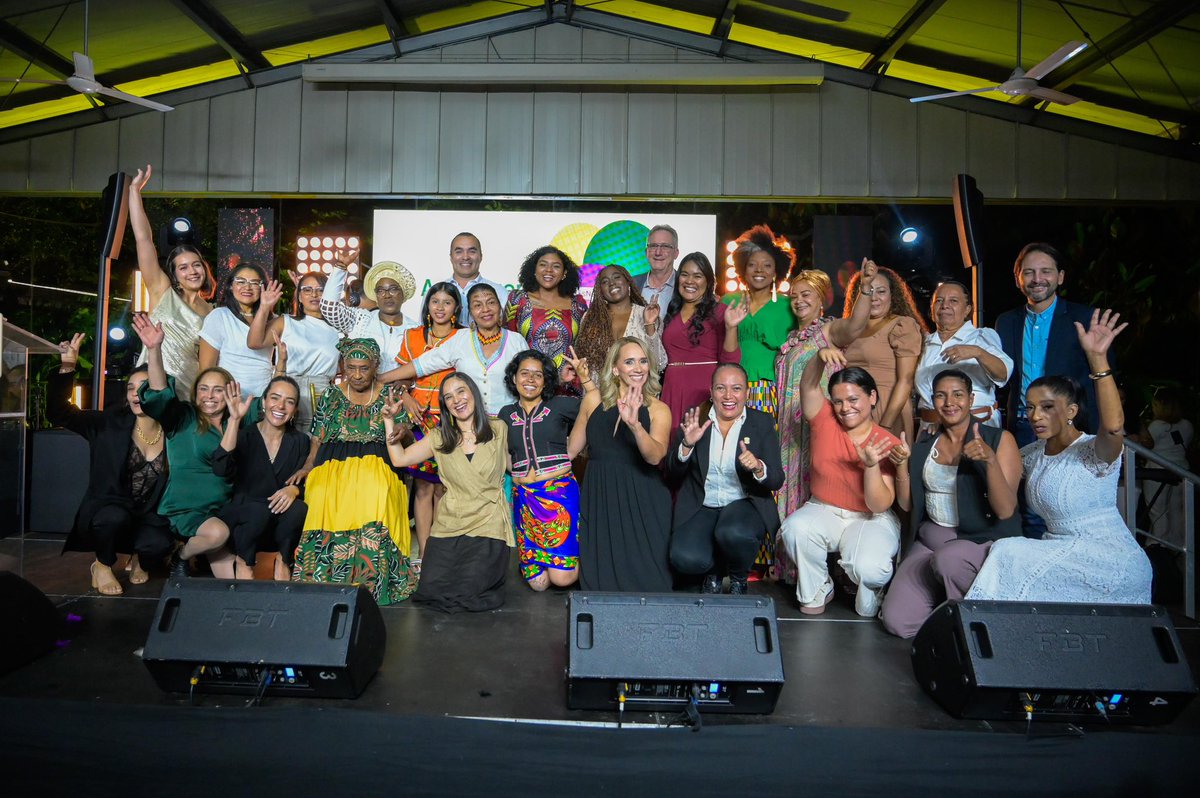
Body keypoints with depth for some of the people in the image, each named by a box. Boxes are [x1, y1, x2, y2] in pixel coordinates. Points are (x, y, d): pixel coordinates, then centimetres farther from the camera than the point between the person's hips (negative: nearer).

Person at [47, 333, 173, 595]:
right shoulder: (110, 423, -6)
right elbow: (58, 413, -15)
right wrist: (67, 368, -27)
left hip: (148, 517, 1)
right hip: (107, 511, 0)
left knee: (159, 544, -30)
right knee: (116, 517, -35)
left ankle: (138, 559, 10)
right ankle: (102, 564, -2)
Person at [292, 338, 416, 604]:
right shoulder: (331, 395, 17)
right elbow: (317, 442, 16)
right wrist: (306, 468, -1)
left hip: (375, 470, -2)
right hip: (332, 469, 2)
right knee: (326, 502, -32)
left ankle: (369, 586, -25)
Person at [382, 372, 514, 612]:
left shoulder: (499, 430, 5)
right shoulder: (439, 438, 11)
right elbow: (399, 459, 7)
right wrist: (389, 420, 4)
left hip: (488, 524, -3)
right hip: (449, 526, 3)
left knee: (468, 594, -16)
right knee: (431, 590, -11)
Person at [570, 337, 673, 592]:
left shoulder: (658, 410, -3)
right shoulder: (593, 400, 2)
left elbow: (655, 457, -23)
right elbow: (571, 450, 11)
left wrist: (634, 424, -39)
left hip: (642, 502, -2)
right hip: (599, 499, 2)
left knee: (646, 582, -2)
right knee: (600, 578, 3)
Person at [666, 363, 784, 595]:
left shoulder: (762, 422, 1)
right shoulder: (694, 419, 2)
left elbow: (776, 480, -5)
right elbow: (672, 476, 0)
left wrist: (759, 468, -28)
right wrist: (687, 445, -18)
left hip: (744, 505, -1)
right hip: (700, 508, 1)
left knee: (734, 533, -35)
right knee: (686, 559, -26)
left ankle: (739, 579, 2)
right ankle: (713, 572, 13)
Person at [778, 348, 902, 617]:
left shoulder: (888, 444, -9)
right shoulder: (825, 421, -3)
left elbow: (880, 505, -14)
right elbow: (808, 385, -20)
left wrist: (871, 464, -30)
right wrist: (820, 357, -40)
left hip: (871, 520, -2)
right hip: (823, 511, 2)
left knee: (869, 568, -33)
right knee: (795, 529, -32)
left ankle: (868, 602, 9)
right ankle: (816, 593, -2)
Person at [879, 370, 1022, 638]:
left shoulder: (999, 440, -6)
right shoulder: (925, 443, 8)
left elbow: (1005, 511, -15)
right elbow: (907, 504, 8)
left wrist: (991, 460, -28)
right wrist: (901, 465, -8)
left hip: (984, 540, -4)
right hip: (929, 540, 4)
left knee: (947, 558, -38)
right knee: (897, 622, -13)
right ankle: (946, 600, 18)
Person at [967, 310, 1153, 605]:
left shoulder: (1094, 451, -13)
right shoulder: (1033, 453, 9)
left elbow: (1113, 426, -36)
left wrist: (1098, 357, -42)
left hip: (1109, 558, -6)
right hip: (1061, 555, 7)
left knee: (1010, 555, -23)